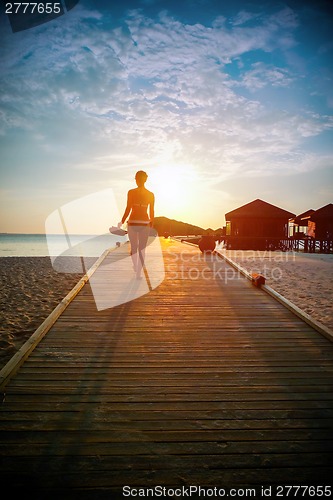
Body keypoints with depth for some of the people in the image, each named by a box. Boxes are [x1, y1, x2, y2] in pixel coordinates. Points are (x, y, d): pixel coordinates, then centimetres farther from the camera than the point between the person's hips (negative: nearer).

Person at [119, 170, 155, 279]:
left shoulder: (131, 192, -7)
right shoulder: (151, 195, 0)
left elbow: (128, 209, -8)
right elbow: (152, 212, 3)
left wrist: (122, 222, 4)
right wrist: (151, 225, 16)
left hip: (132, 222, -1)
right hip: (144, 223, 1)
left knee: (133, 247, 20)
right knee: (142, 249, 9)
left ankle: (135, 267, 38)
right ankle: (138, 273, 5)